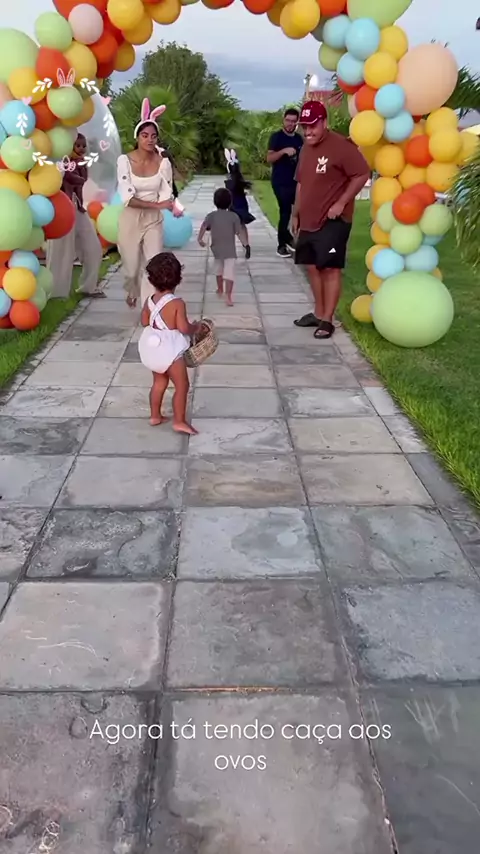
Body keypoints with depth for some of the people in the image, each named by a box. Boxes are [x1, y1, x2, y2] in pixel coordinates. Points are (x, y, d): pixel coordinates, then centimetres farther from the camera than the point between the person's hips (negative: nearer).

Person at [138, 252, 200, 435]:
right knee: (182, 385, 4)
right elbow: (184, 328, -22)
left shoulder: (149, 301, -1)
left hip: (152, 348, 7)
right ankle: (179, 421, 6)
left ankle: (155, 416, 31)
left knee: (159, 381, 23)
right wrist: (196, 327, -3)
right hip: (170, 350, -7)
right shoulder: (177, 303, -20)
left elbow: (145, 322, 10)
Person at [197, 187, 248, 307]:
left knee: (219, 269, 25)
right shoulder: (234, 216, -5)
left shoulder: (211, 215, -1)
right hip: (230, 250, -3)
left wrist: (200, 239, -8)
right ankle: (229, 296, -20)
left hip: (217, 249, 3)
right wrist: (245, 243, 5)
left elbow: (204, 226, -13)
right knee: (229, 272, -9)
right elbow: (239, 232, -5)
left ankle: (220, 290, 41)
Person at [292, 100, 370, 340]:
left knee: (330, 268, -5)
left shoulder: (341, 146, -13)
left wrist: (341, 203, -18)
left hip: (333, 221, -8)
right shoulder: (306, 148, 13)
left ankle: (327, 320, 0)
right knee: (312, 266, 11)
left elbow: (362, 174, -15)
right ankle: (318, 313, 24)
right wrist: (296, 213, 18)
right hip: (309, 220, 8)